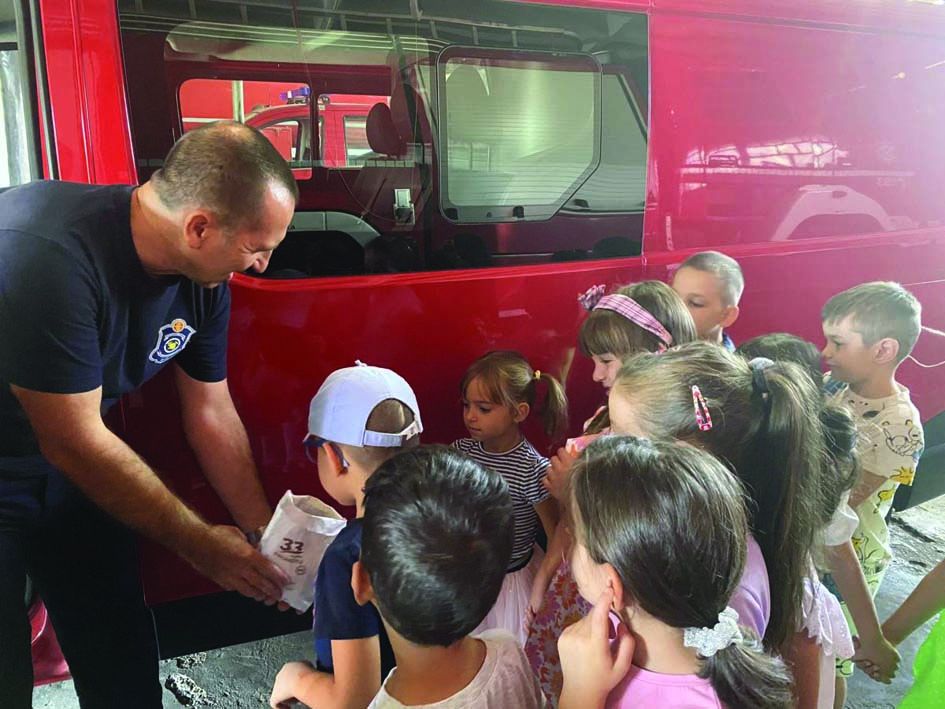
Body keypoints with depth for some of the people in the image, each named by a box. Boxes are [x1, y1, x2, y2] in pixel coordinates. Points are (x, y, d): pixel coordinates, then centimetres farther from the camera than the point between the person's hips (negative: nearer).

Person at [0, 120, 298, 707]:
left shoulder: (203, 278, -12)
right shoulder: (48, 255, -35)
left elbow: (213, 415, -1)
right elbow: (74, 444, -28)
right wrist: (199, 543, -18)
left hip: (70, 476, 6)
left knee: (124, 660, 10)